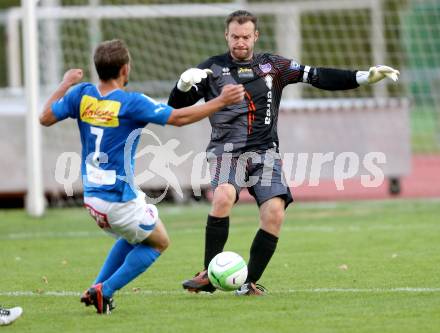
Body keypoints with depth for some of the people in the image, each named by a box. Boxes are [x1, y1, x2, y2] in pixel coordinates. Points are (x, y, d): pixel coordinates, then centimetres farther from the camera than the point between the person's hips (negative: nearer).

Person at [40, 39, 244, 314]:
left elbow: (46, 118, 7)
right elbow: (179, 118, -17)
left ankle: (97, 289, 20)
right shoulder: (131, 103, -20)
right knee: (159, 242, 15)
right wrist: (221, 101, -10)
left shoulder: (81, 94, -3)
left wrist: (65, 85, 21)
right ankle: (105, 291, 3)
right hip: (121, 200, -7)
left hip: (92, 196, 7)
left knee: (133, 236, 31)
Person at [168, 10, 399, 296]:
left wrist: (365, 77, 0)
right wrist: (184, 84, -20)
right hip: (227, 151, -2)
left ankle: (251, 282, -1)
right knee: (223, 197, -32)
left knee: (275, 213, -18)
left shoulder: (273, 66, 12)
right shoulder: (213, 68, 8)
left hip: (264, 152, 2)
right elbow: (177, 104, 3)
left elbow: (318, 76, 9)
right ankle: (208, 275, -22)